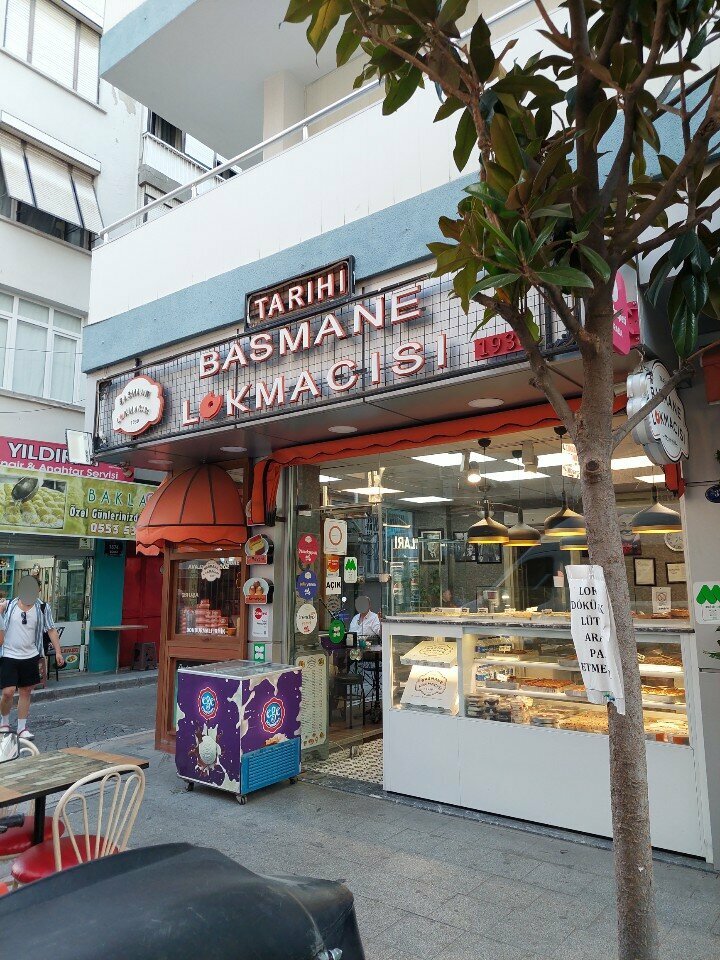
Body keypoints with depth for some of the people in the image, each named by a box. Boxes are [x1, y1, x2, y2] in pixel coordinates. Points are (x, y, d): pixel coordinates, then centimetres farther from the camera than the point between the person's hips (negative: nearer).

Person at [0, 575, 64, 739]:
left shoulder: (42, 608, 0)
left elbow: (51, 630, 3)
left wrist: (58, 652, -1)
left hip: (30, 656, 2)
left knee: (26, 692, 8)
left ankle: (22, 728, 20)